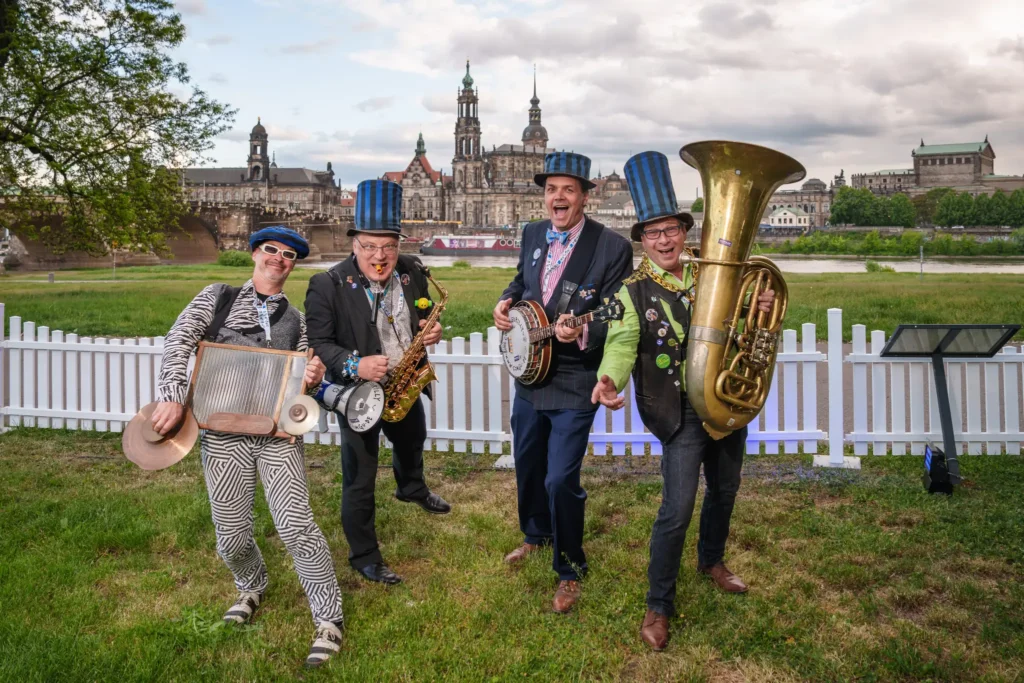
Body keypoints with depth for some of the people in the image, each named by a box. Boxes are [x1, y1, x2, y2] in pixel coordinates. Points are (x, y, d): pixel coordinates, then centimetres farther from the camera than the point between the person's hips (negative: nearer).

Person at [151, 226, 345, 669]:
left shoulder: (294, 320, 15)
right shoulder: (217, 298, 10)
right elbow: (179, 341, -2)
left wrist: (312, 378, -7)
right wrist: (172, 396, -16)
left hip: (278, 433, 0)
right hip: (223, 432, 0)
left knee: (296, 527, -11)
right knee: (232, 536, 5)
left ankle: (329, 621, 3)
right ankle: (252, 588, 39)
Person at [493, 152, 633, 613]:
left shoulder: (612, 247, -16)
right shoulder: (532, 234, 3)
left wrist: (582, 333, -35)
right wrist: (507, 301, -1)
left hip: (574, 383, -6)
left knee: (560, 480, -6)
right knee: (526, 464, 21)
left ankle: (570, 570, 18)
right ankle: (536, 535, 48)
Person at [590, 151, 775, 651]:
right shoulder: (633, 293, -8)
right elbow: (622, 344, -22)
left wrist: (762, 309, -8)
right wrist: (609, 380, -43)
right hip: (680, 415, -5)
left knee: (724, 490, 21)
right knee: (677, 510, -10)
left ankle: (711, 561, 49)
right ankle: (658, 607, 7)